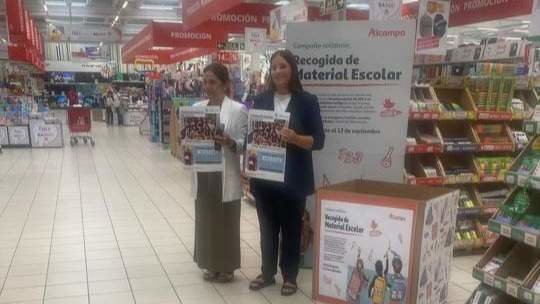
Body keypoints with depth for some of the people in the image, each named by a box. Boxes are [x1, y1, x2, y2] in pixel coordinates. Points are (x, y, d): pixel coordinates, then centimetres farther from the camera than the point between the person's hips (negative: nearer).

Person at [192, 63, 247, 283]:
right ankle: (211, 265, 30)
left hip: (226, 176, -5)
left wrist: (230, 143, -28)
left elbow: (245, 144, -9)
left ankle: (227, 267, 23)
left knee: (226, 222, 6)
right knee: (205, 220, 13)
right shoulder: (197, 108, 8)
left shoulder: (238, 110, -7)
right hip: (203, 174, 5)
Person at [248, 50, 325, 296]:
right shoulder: (261, 100, 6)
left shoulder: (307, 101, -4)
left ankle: (290, 276, 25)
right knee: (267, 227, 14)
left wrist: (295, 138, -24)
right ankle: (267, 272, 30)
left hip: (293, 178, -3)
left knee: (291, 228, 9)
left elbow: (318, 141, -7)